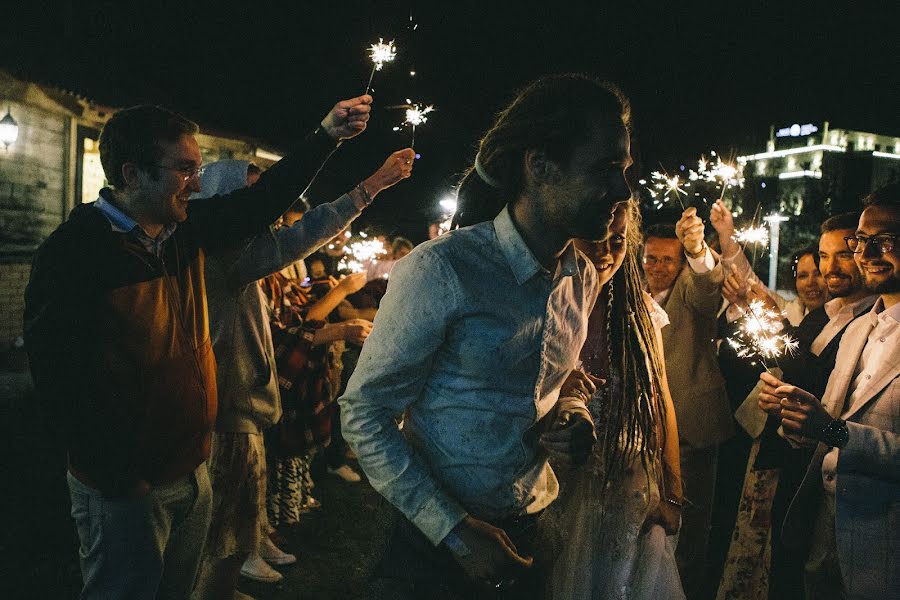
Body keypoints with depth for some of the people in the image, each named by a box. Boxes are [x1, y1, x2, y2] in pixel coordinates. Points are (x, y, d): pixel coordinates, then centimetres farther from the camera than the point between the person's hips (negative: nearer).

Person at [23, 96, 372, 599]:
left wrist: (326, 136, 8)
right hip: (126, 490, -7)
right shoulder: (73, 251, -18)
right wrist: (122, 481, -19)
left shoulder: (187, 229, 2)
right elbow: (61, 381, -20)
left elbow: (260, 202, 13)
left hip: (192, 471, 7)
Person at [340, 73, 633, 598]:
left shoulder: (584, 278, 0)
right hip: (436, 535, -6)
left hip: (535, 528, 6)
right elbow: (364, 413, -18)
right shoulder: (442, 269, -21)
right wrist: (452, 530, -21)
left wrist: (572, 417, -6)